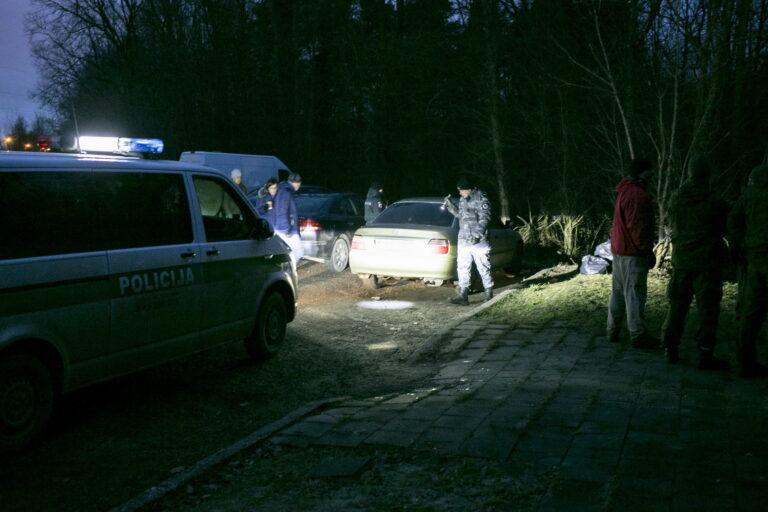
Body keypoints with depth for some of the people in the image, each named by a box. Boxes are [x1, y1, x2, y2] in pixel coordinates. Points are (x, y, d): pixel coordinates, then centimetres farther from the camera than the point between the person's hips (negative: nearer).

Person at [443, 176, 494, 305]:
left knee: (483, 268, 1)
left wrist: (477, 235, -24)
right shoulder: (463, 199, 13)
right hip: (464, 240, 7)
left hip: (478, 241, -7)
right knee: (462, 268, 5)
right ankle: (463, 296, 9)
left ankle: (489, 295, 12)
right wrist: (450, 206, 10)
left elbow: (484, 218, -15)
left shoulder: (481, 198, -10)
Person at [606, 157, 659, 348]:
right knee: (635, 292, -7)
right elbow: (639, 227, -21)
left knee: (618, 291, 14)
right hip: (633, 253, -10)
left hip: (618, 250, 10)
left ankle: (613, 331, 20)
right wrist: (648, 251, -14)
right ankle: (638, 335, -3)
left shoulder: (624, 191, 15)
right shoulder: (638, 195, -18)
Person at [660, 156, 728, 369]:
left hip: (681, 261, 4)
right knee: (707, 308, 1)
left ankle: (670, 349, 16)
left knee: (677, 306, 12)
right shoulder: (715, 202, -12)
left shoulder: (676, 199, 1)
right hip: (707, 261, -4)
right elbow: (724, 229, 1)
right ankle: (705, 354, 0)